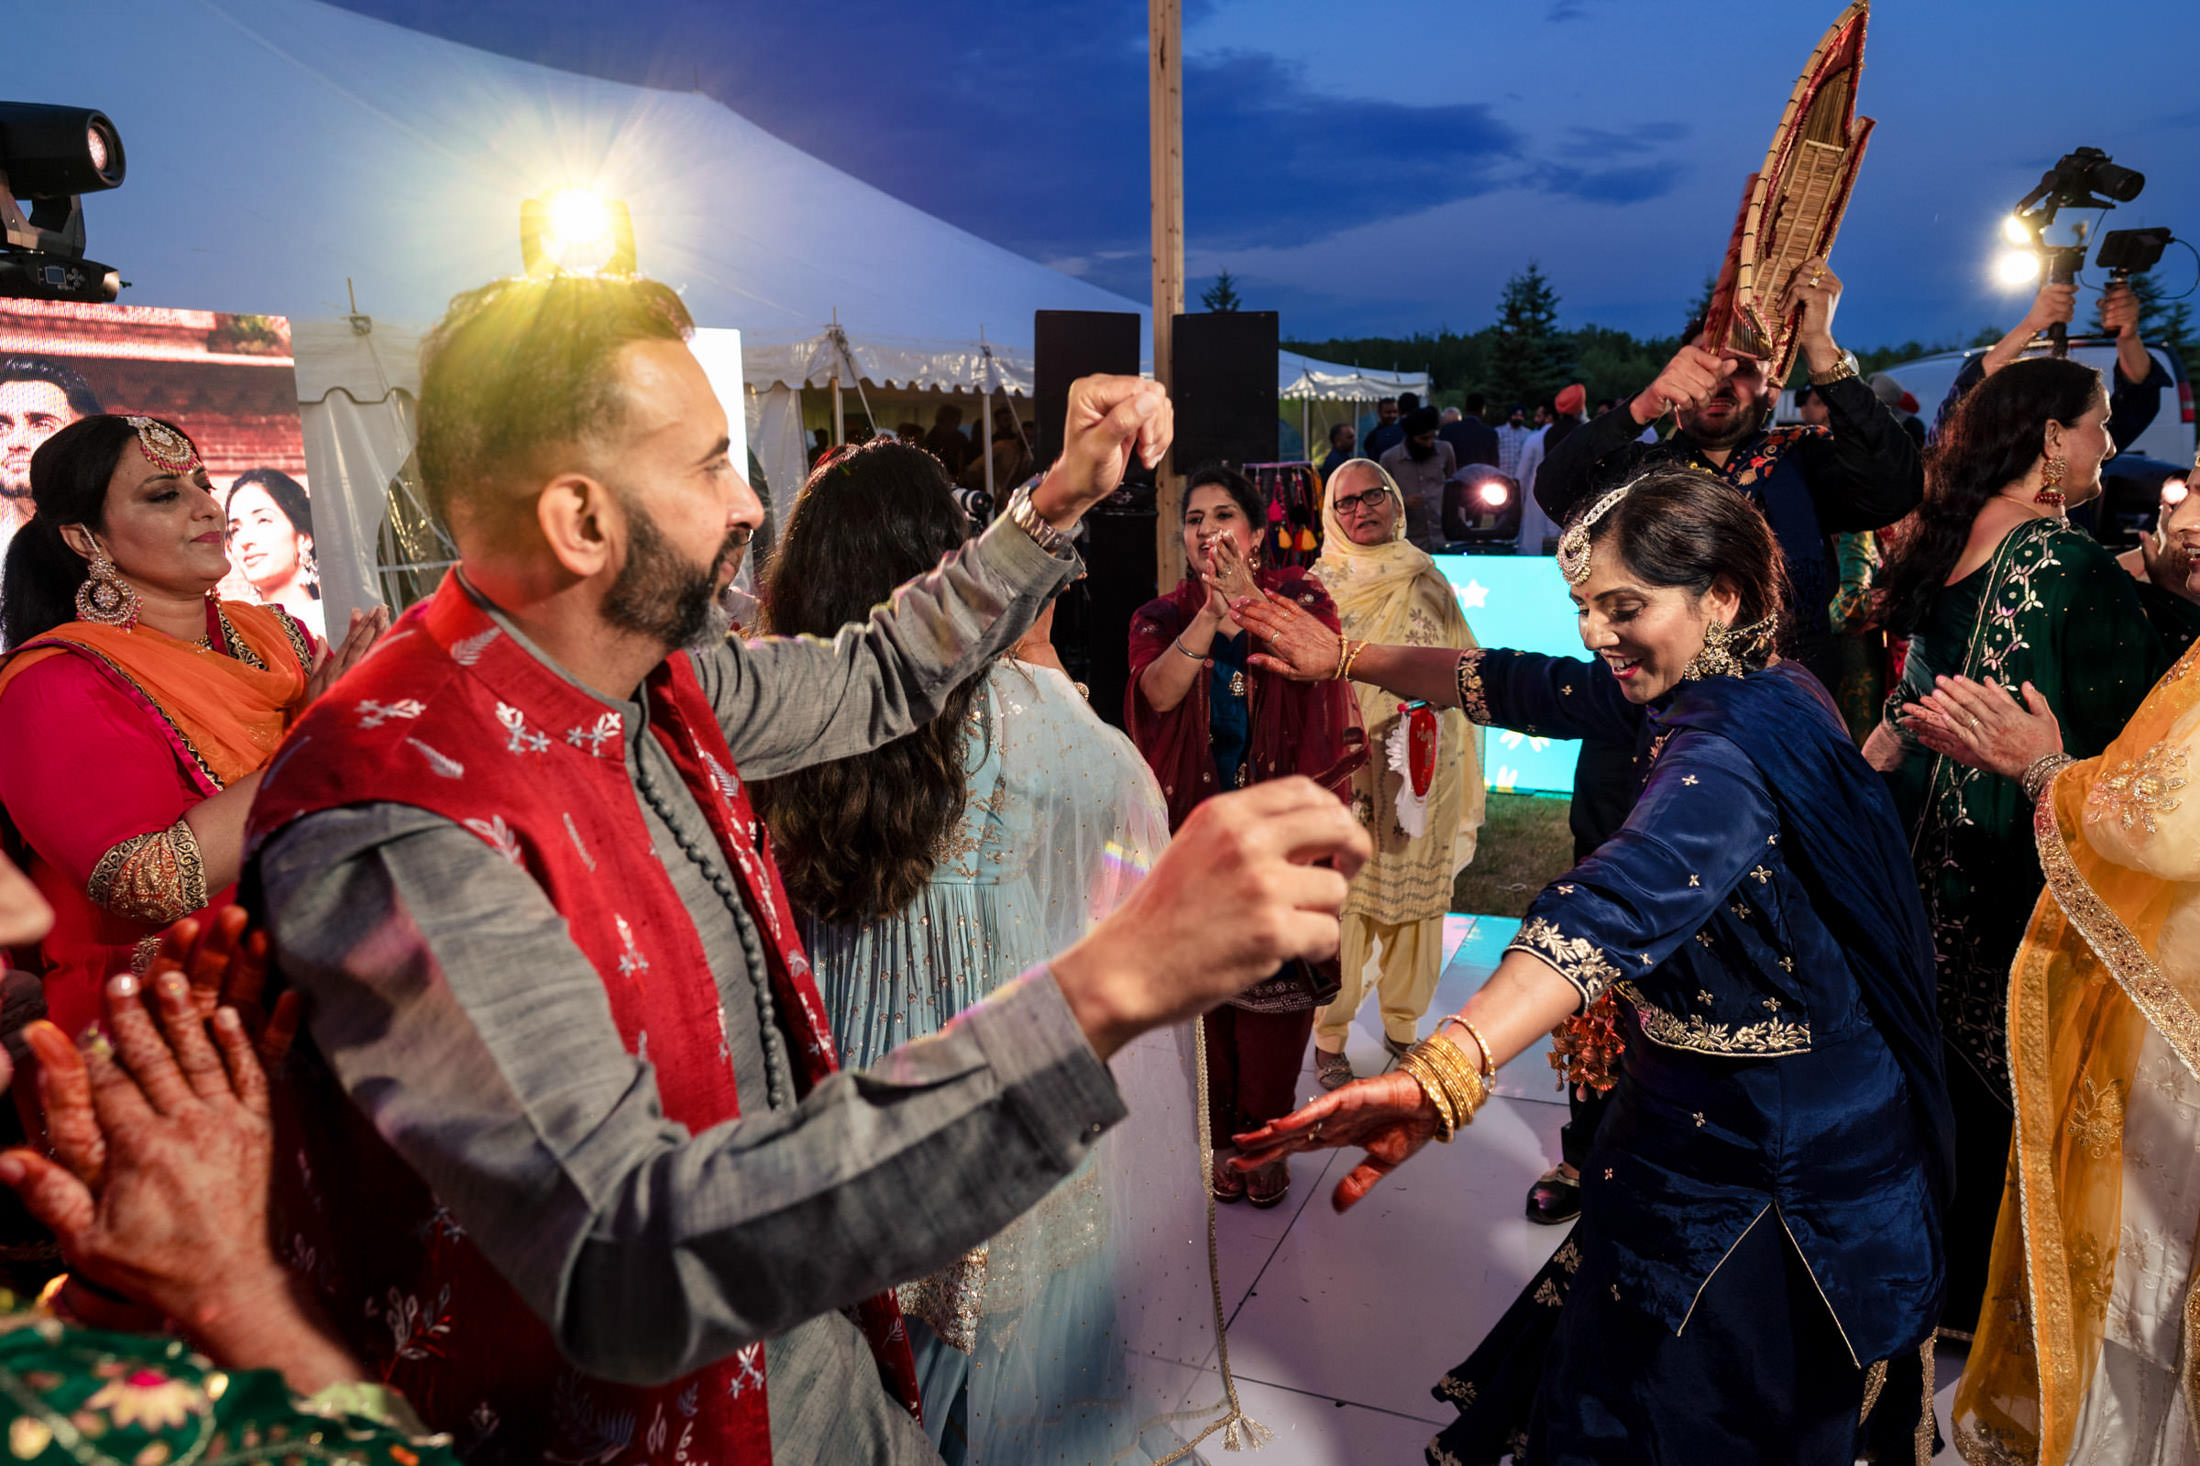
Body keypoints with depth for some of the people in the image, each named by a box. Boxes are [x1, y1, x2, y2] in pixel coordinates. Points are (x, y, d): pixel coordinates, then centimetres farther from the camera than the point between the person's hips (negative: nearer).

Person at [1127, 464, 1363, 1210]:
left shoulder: (1298, 597, 4)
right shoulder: (1162, 616, 6)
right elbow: (1157, 692, -14)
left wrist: (1248, 605, -31)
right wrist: (1210, 614, -25)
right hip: (1194, 827, 1)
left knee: (1276, 977, 2)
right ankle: (1220, 1134, 20)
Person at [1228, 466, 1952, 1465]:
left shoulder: (1732, 743, -30)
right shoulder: (1722, 690, -1)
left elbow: (1622, 901, -48)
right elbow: (1524, 687, 4)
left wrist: (1445, 1072, -62)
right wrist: (1346, 659, 7)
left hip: (1755, 1166, -8)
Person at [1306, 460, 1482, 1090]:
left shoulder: (1428, 582, 10)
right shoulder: (1317, 587, 3)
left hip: (1419, 772, 3)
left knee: (1415, 894, 8)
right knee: (1338, 897, -3)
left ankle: (1402, 1022, 26)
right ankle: (1330, 1037, 11)